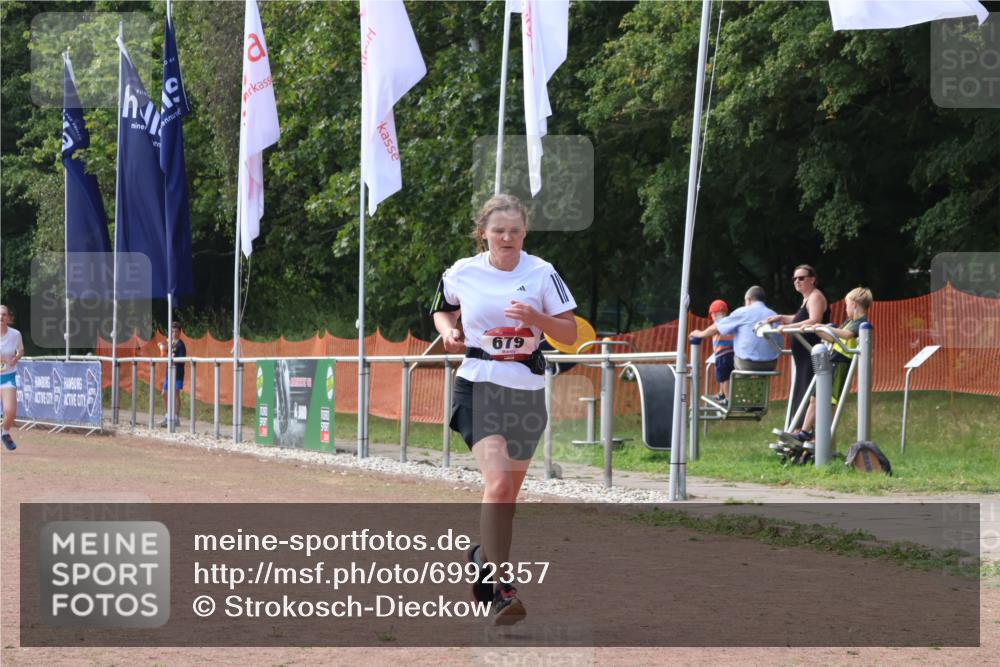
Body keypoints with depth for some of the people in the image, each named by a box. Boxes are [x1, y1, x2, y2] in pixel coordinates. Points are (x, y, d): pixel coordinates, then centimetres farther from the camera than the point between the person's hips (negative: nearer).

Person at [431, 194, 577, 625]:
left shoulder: (541, 273, 0)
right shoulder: (462, 273, 1)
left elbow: (570, 334, 0)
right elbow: (443, 310, 20)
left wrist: (536, 318, -18)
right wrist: (448, 331, -1)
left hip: (527, 390, 3)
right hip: (478, 386, -2)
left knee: (508, 493, 11)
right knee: (497, 482, -22)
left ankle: (484, 555, 39)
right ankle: (501, 589, -22)